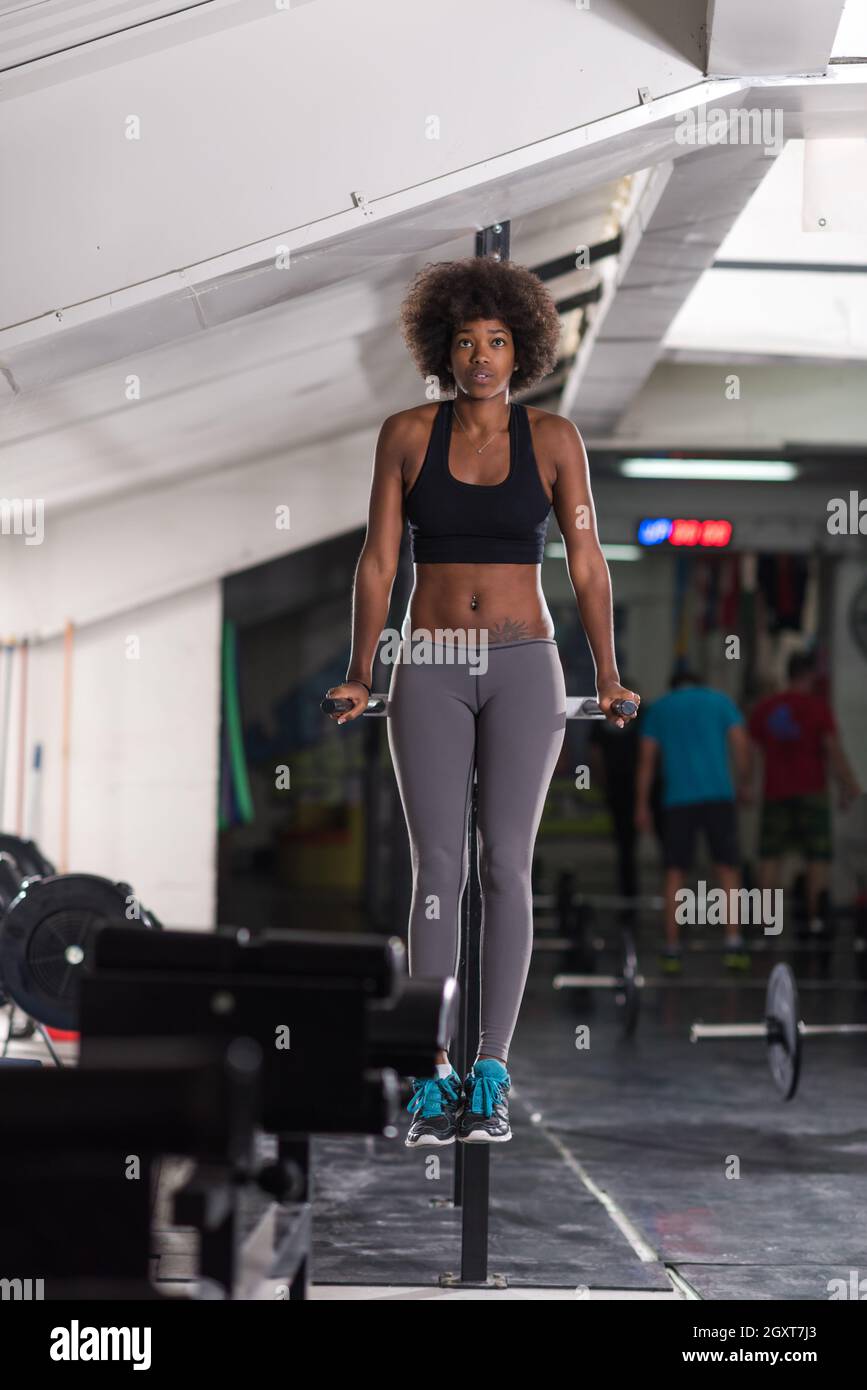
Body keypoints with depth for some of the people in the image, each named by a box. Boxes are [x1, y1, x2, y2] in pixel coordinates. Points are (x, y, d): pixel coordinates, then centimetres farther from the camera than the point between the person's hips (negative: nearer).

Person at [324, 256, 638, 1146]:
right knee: (437, 869, -4)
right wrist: (358, 676, -6)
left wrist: (607, 678, -7)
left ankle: (491, 1077, 1)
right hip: (430, 672, 0)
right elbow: (378, 562, 2)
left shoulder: (553, 439, 1)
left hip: (524, 670, 0)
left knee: (506, 865, -4)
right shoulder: (406, 435, 2)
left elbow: (586, 564, 1)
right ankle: (434, 1081, -1)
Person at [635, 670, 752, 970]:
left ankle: (672, 949, 4)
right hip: (719, 796, -1)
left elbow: (646, 759, 9)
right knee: (727, 869, 4)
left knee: (675, 874, 5)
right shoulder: (721, 701, 13)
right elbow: (741, 746, 4)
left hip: (677, 799, 1)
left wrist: (641, 805, 11)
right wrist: (744, 784, 16)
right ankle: (733, 944, -5)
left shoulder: (658, 709, 15)